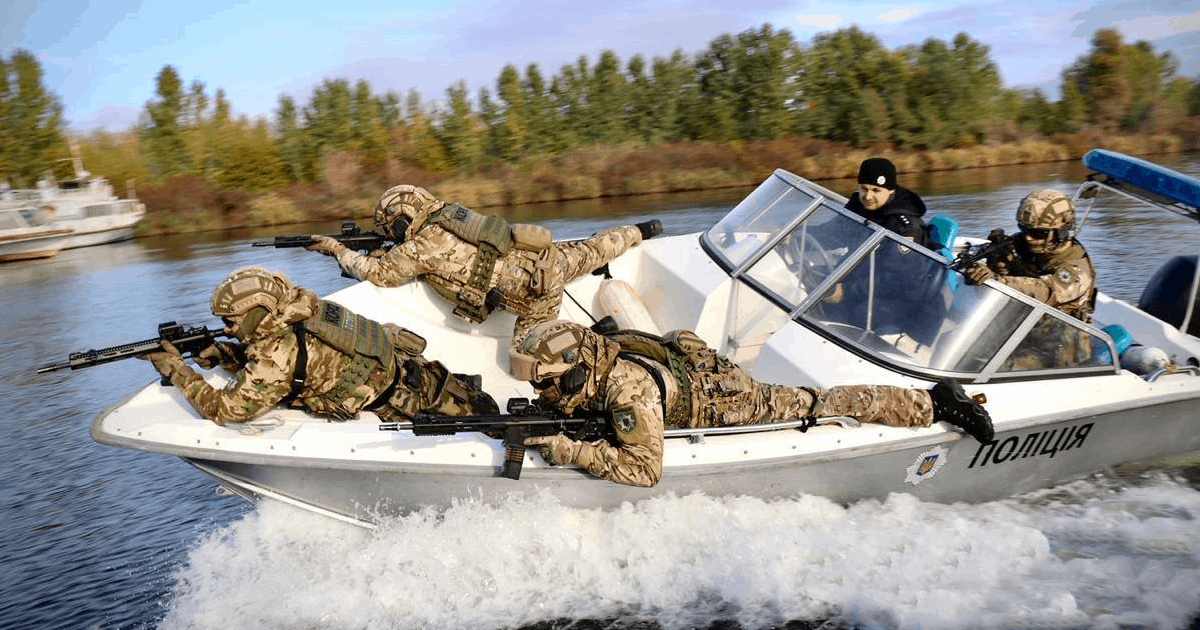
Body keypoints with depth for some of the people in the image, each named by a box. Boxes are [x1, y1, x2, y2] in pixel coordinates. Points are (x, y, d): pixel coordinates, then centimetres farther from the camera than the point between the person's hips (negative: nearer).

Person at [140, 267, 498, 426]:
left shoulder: (279, 353, -28)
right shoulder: (294, 305, -3)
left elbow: (228, 409, -23)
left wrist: (176, 370, -17)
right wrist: (225, 355, -1)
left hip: (396, 406, -8)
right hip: (403, 362, 8)